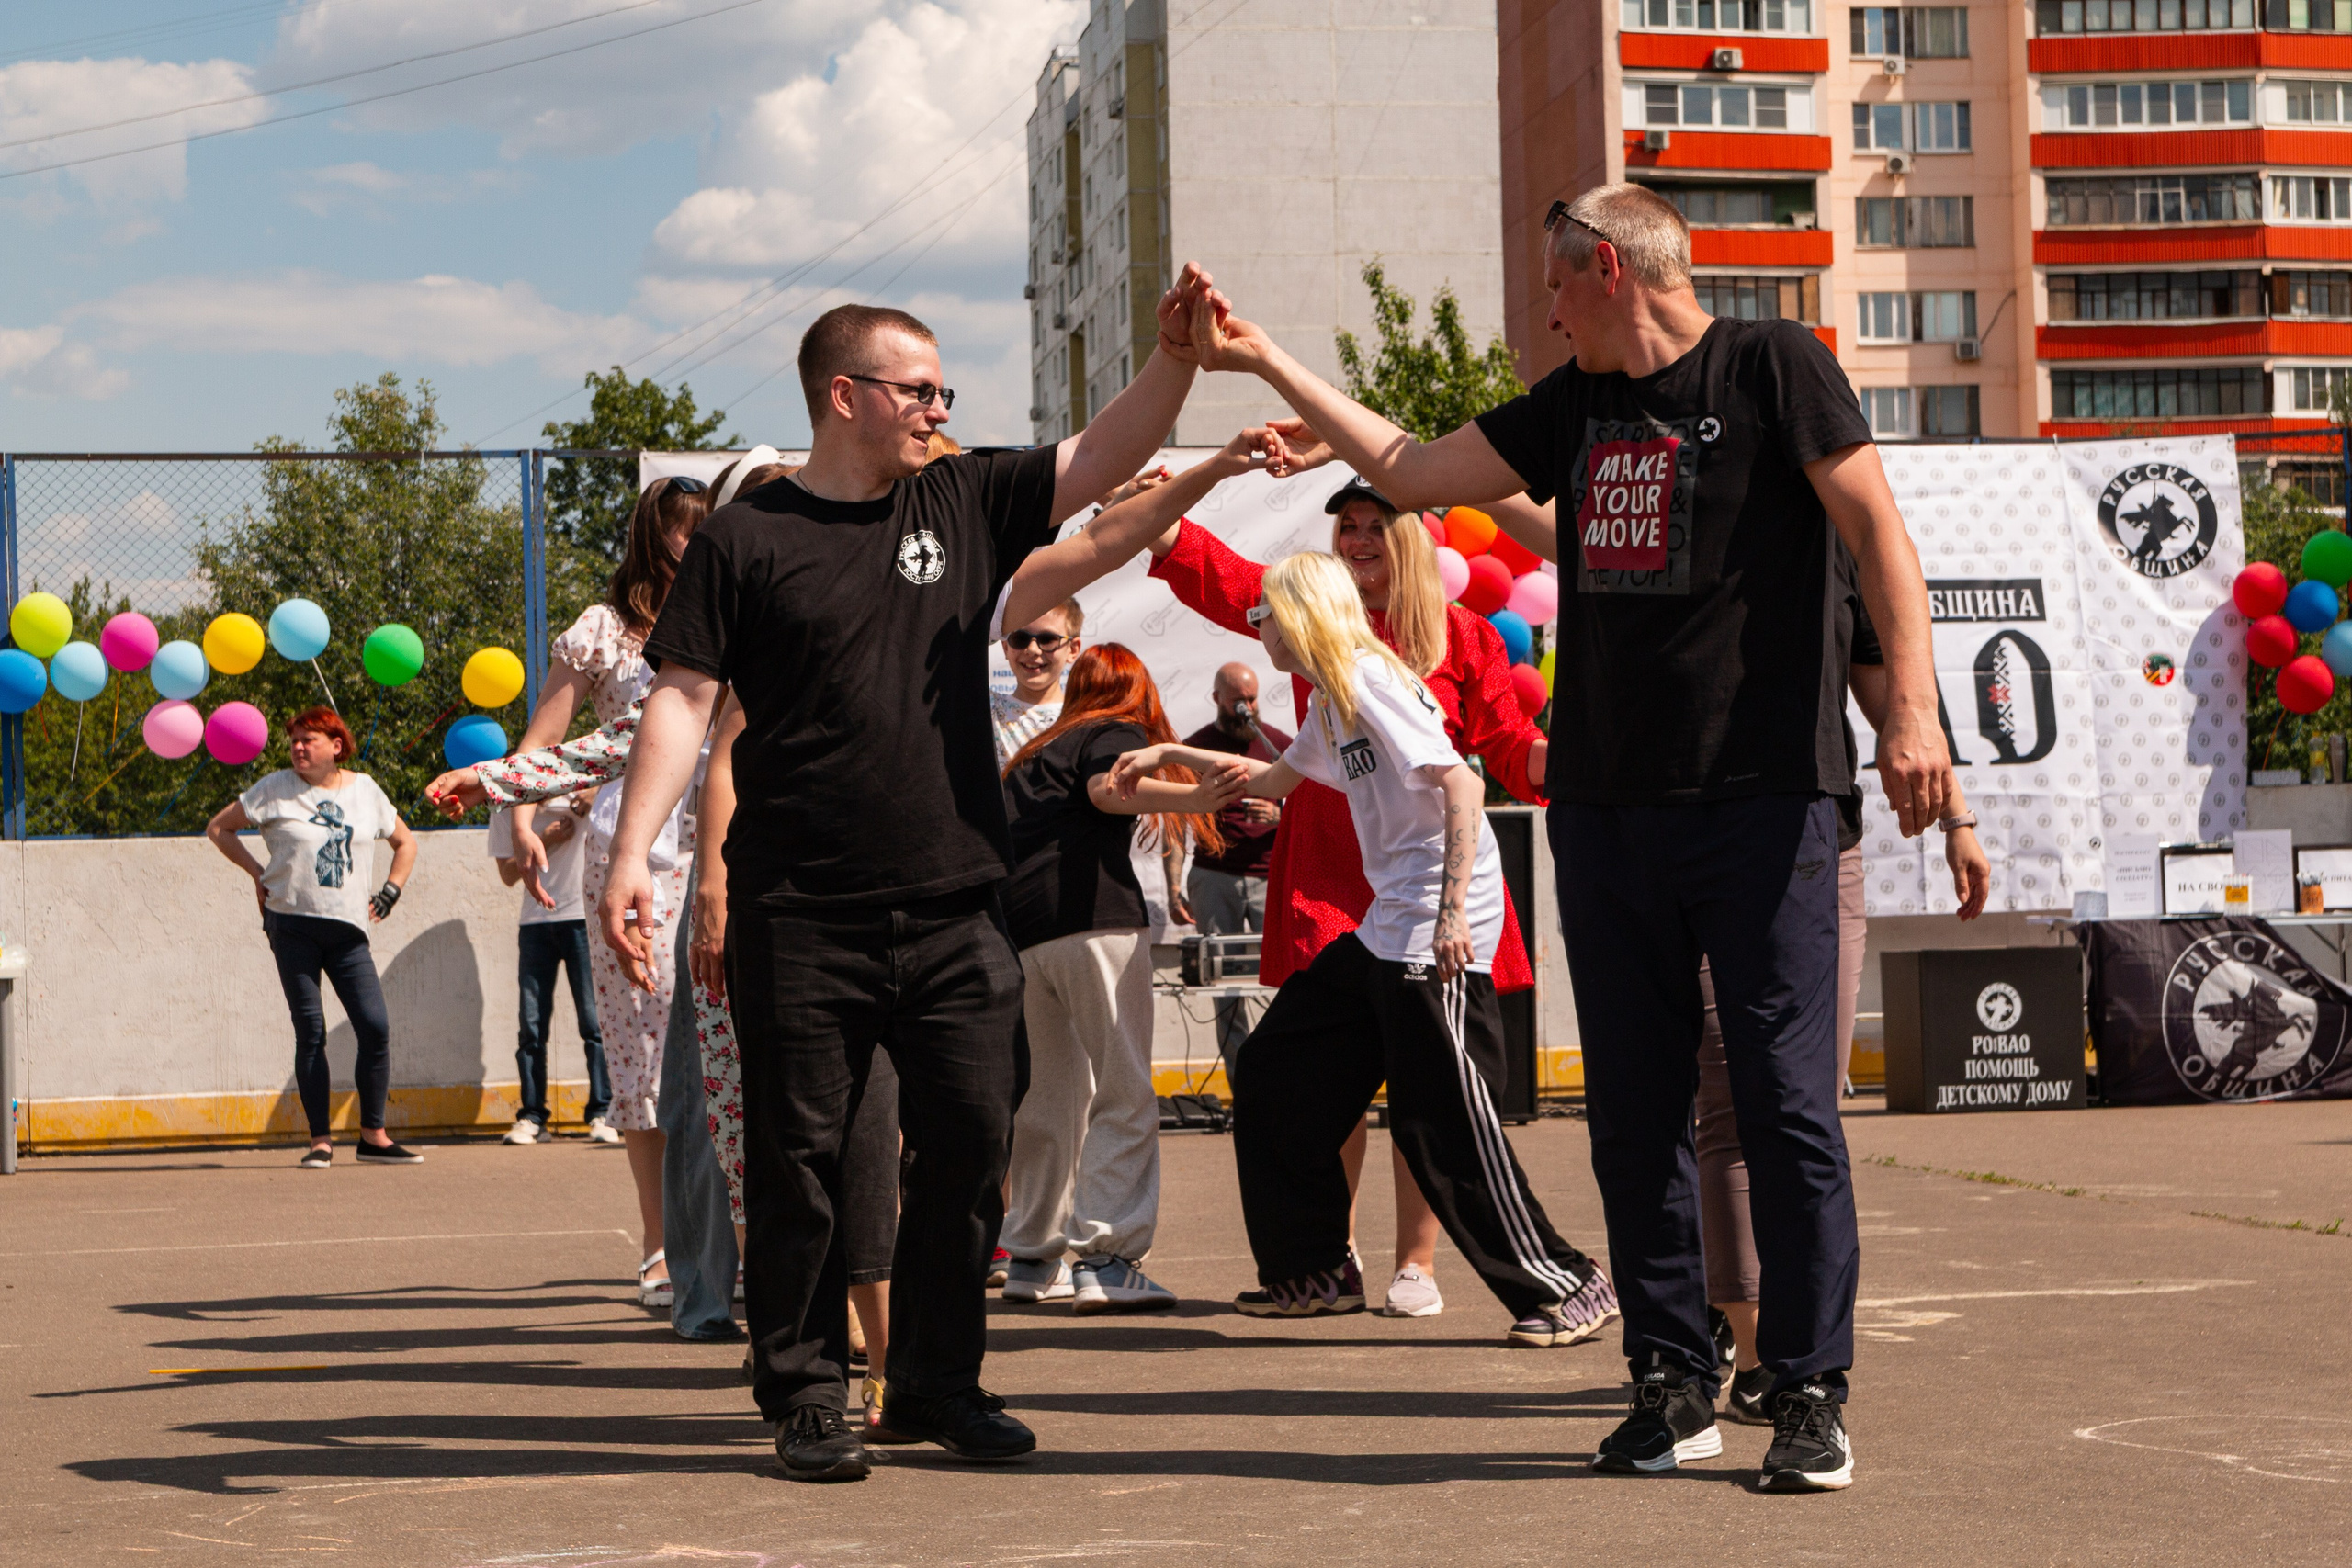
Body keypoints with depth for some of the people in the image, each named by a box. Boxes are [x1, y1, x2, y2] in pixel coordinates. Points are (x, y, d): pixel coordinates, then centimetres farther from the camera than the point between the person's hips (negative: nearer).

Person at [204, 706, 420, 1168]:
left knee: (375, 1027, -7)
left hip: (348, 930, 2)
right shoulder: (275, 789, 4)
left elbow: (405, 842, 24)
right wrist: (257, 873, 4)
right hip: (292, 926, -2)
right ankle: (320, 1140, 2)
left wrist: (389, 892, 11)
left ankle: (373, 1136, 3)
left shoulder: (365, 791, 11)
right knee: (310, 1031, -3)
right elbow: (218, 827, 10)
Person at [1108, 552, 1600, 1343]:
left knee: (1444, 1125, -11)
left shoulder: (1368, 679, -11)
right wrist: (1170, 755, 40)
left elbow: (1462, 784, -20)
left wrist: (1454, 909, -26)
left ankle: (1564, 1285, -3)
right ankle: (1312, 1268, 23)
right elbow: (1275, 779, 39)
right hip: (1385, 930, 10)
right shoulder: (1329, 701, 18)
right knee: (1273, 1075, 13)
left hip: (1440, 933, -10)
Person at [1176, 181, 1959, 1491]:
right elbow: (1409, 471, 24)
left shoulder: (1772, 365, -1)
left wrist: (1912, 706, -19)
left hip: (1764, 795, -6)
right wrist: (1268, 363, 22)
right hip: (1608, 799, 6)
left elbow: (1877, 529, -8)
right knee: (1636, 1111, 6)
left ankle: (1814, 1393, 1)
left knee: (1788, 1101, -5)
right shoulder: (1572, 406, 17)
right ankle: (1675, 1385, 13)